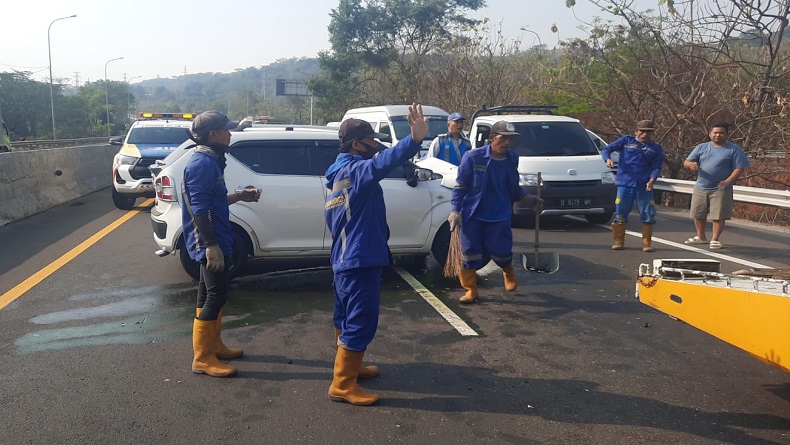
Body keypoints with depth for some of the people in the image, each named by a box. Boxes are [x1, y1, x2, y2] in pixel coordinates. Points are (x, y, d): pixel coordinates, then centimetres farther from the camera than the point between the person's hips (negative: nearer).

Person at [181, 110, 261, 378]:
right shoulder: (202, 164, -18)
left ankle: (214, 345, 30)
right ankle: (202, 358, 4)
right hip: (209, 243, -10)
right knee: (216, 296, -6)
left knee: (212, 294, 17)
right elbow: (199, 209, -23)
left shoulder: (211, 162, 13)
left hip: (216, 241, 10)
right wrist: (210, 246, -25)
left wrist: (240, 196, 16)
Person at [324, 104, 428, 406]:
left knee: (347, 317, 21)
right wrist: (415, 139, -54)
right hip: (360, 259, -11)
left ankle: (349, 367, 37)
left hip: (344, 258, 11)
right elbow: (381, 163, -40)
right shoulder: (354, 169, -17)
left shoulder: (338, 172, 15)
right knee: (361, 321, -3)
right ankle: (342, 385, 5)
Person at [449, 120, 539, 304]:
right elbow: (460, 186, -6)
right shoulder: (473, 157, -11)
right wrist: (455, 211, -13)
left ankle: (509, 273, 35)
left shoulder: (512, 159, 2)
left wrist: (526, 197, 1)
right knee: (471, 254, 1)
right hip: (472, 215, -2)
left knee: (500, 252, -1)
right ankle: (470, 290, 19)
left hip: (500, 216, 2)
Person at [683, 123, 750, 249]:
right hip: (700, 188, 4)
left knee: (718, 216, -3)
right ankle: (701, 237, 29)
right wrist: (691, 164, -22)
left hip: (720, 190, -4)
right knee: (698, 214, 11)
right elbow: (686, 162, 3)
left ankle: (715, 239, 10)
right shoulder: (701, 147, 6)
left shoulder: (734, 149, -2)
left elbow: (739, 168, -7)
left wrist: (727, 181, -20)